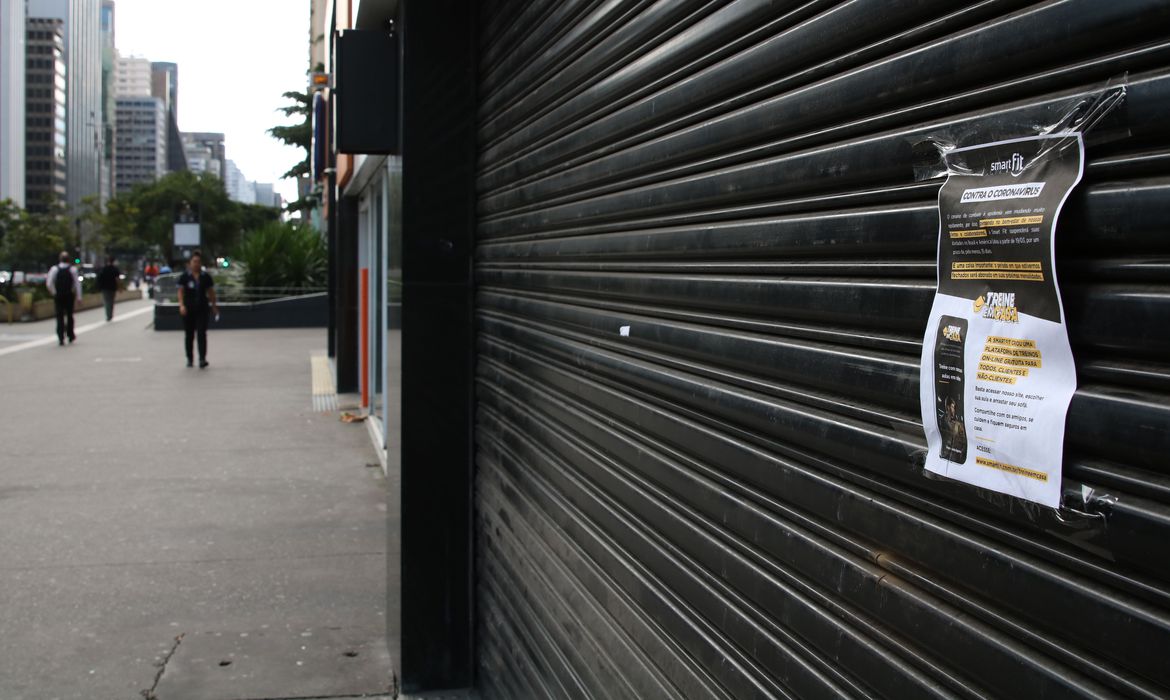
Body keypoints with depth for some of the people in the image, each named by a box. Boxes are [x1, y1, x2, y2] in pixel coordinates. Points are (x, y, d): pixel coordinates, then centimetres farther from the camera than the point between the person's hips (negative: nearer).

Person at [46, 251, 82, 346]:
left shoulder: (54, 269, -3)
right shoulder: (73, 269, -3)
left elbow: (49, 283, -7)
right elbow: (77, 283, -5)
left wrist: (53, 292, 6)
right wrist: (78, 296, -3)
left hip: (58, 296, 0)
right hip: (69, 295, 0)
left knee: (60, 316, 1)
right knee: (69, 315, 15)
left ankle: (61, 338, -8)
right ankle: (70, 336, 23)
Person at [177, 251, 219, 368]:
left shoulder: (206, 277, 2)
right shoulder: (185, 276, -1)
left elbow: (211, 292, 9)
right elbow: (180, 292, -2)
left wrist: (214, 306, 11)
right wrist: (181, 305, -15)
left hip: (202, 309, 0)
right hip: (189, 309, 0)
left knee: (202, 334, -9)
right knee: (189, 334, 10)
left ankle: (202, 359, -13)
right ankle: (189, 359, 22)